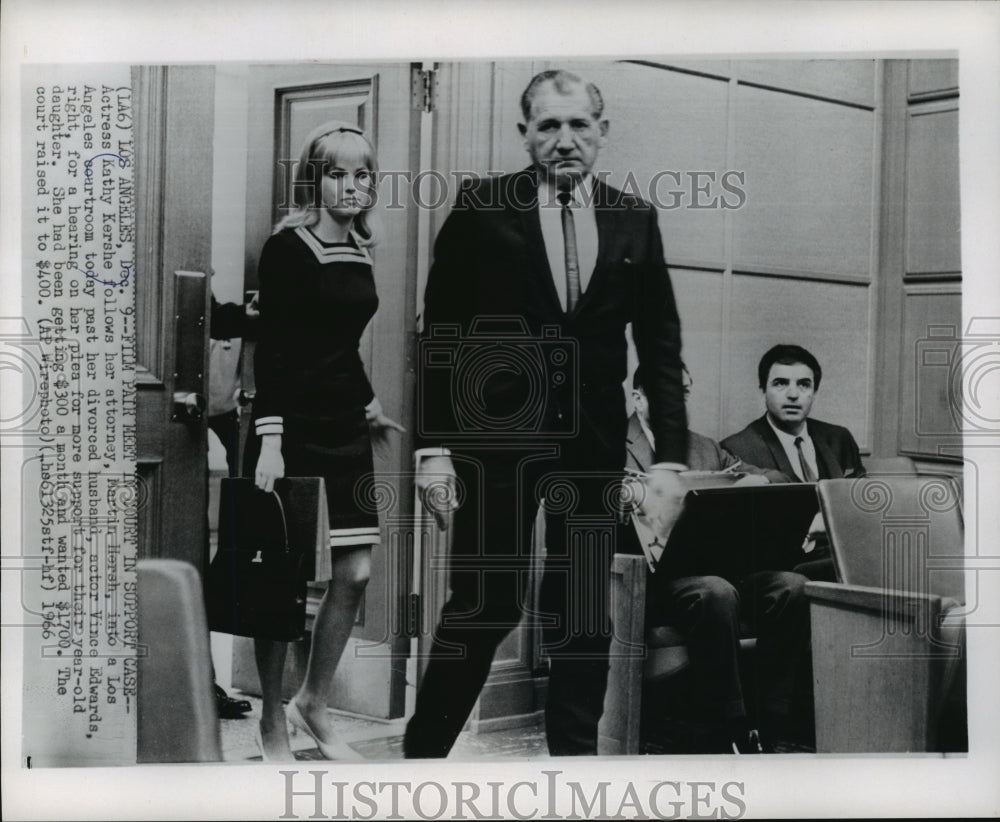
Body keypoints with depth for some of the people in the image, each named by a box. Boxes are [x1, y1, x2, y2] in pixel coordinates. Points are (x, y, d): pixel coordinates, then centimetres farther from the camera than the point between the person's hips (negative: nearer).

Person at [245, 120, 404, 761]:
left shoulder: (359, 251, 12)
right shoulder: (288, 247, -7)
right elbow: (271, 349, -12)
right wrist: (269, 437, -19)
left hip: (346, 429, 7)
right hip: (295, 427, -7)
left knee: (355, 574, 4)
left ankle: (314, 703, 22)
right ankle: (273, 720, 15)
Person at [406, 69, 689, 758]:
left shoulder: (635, 220, 7)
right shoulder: (480, 208, 0)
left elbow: (661, 348, 7)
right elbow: (440, 334, -2)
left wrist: (671, 459, 1)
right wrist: (434, 447, -8)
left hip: (594, 442, 3)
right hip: (494, 436, -3)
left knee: (586, 610, 8)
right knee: (485, 604, -1)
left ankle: (575, 752, 23)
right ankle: (423, 747, 17)